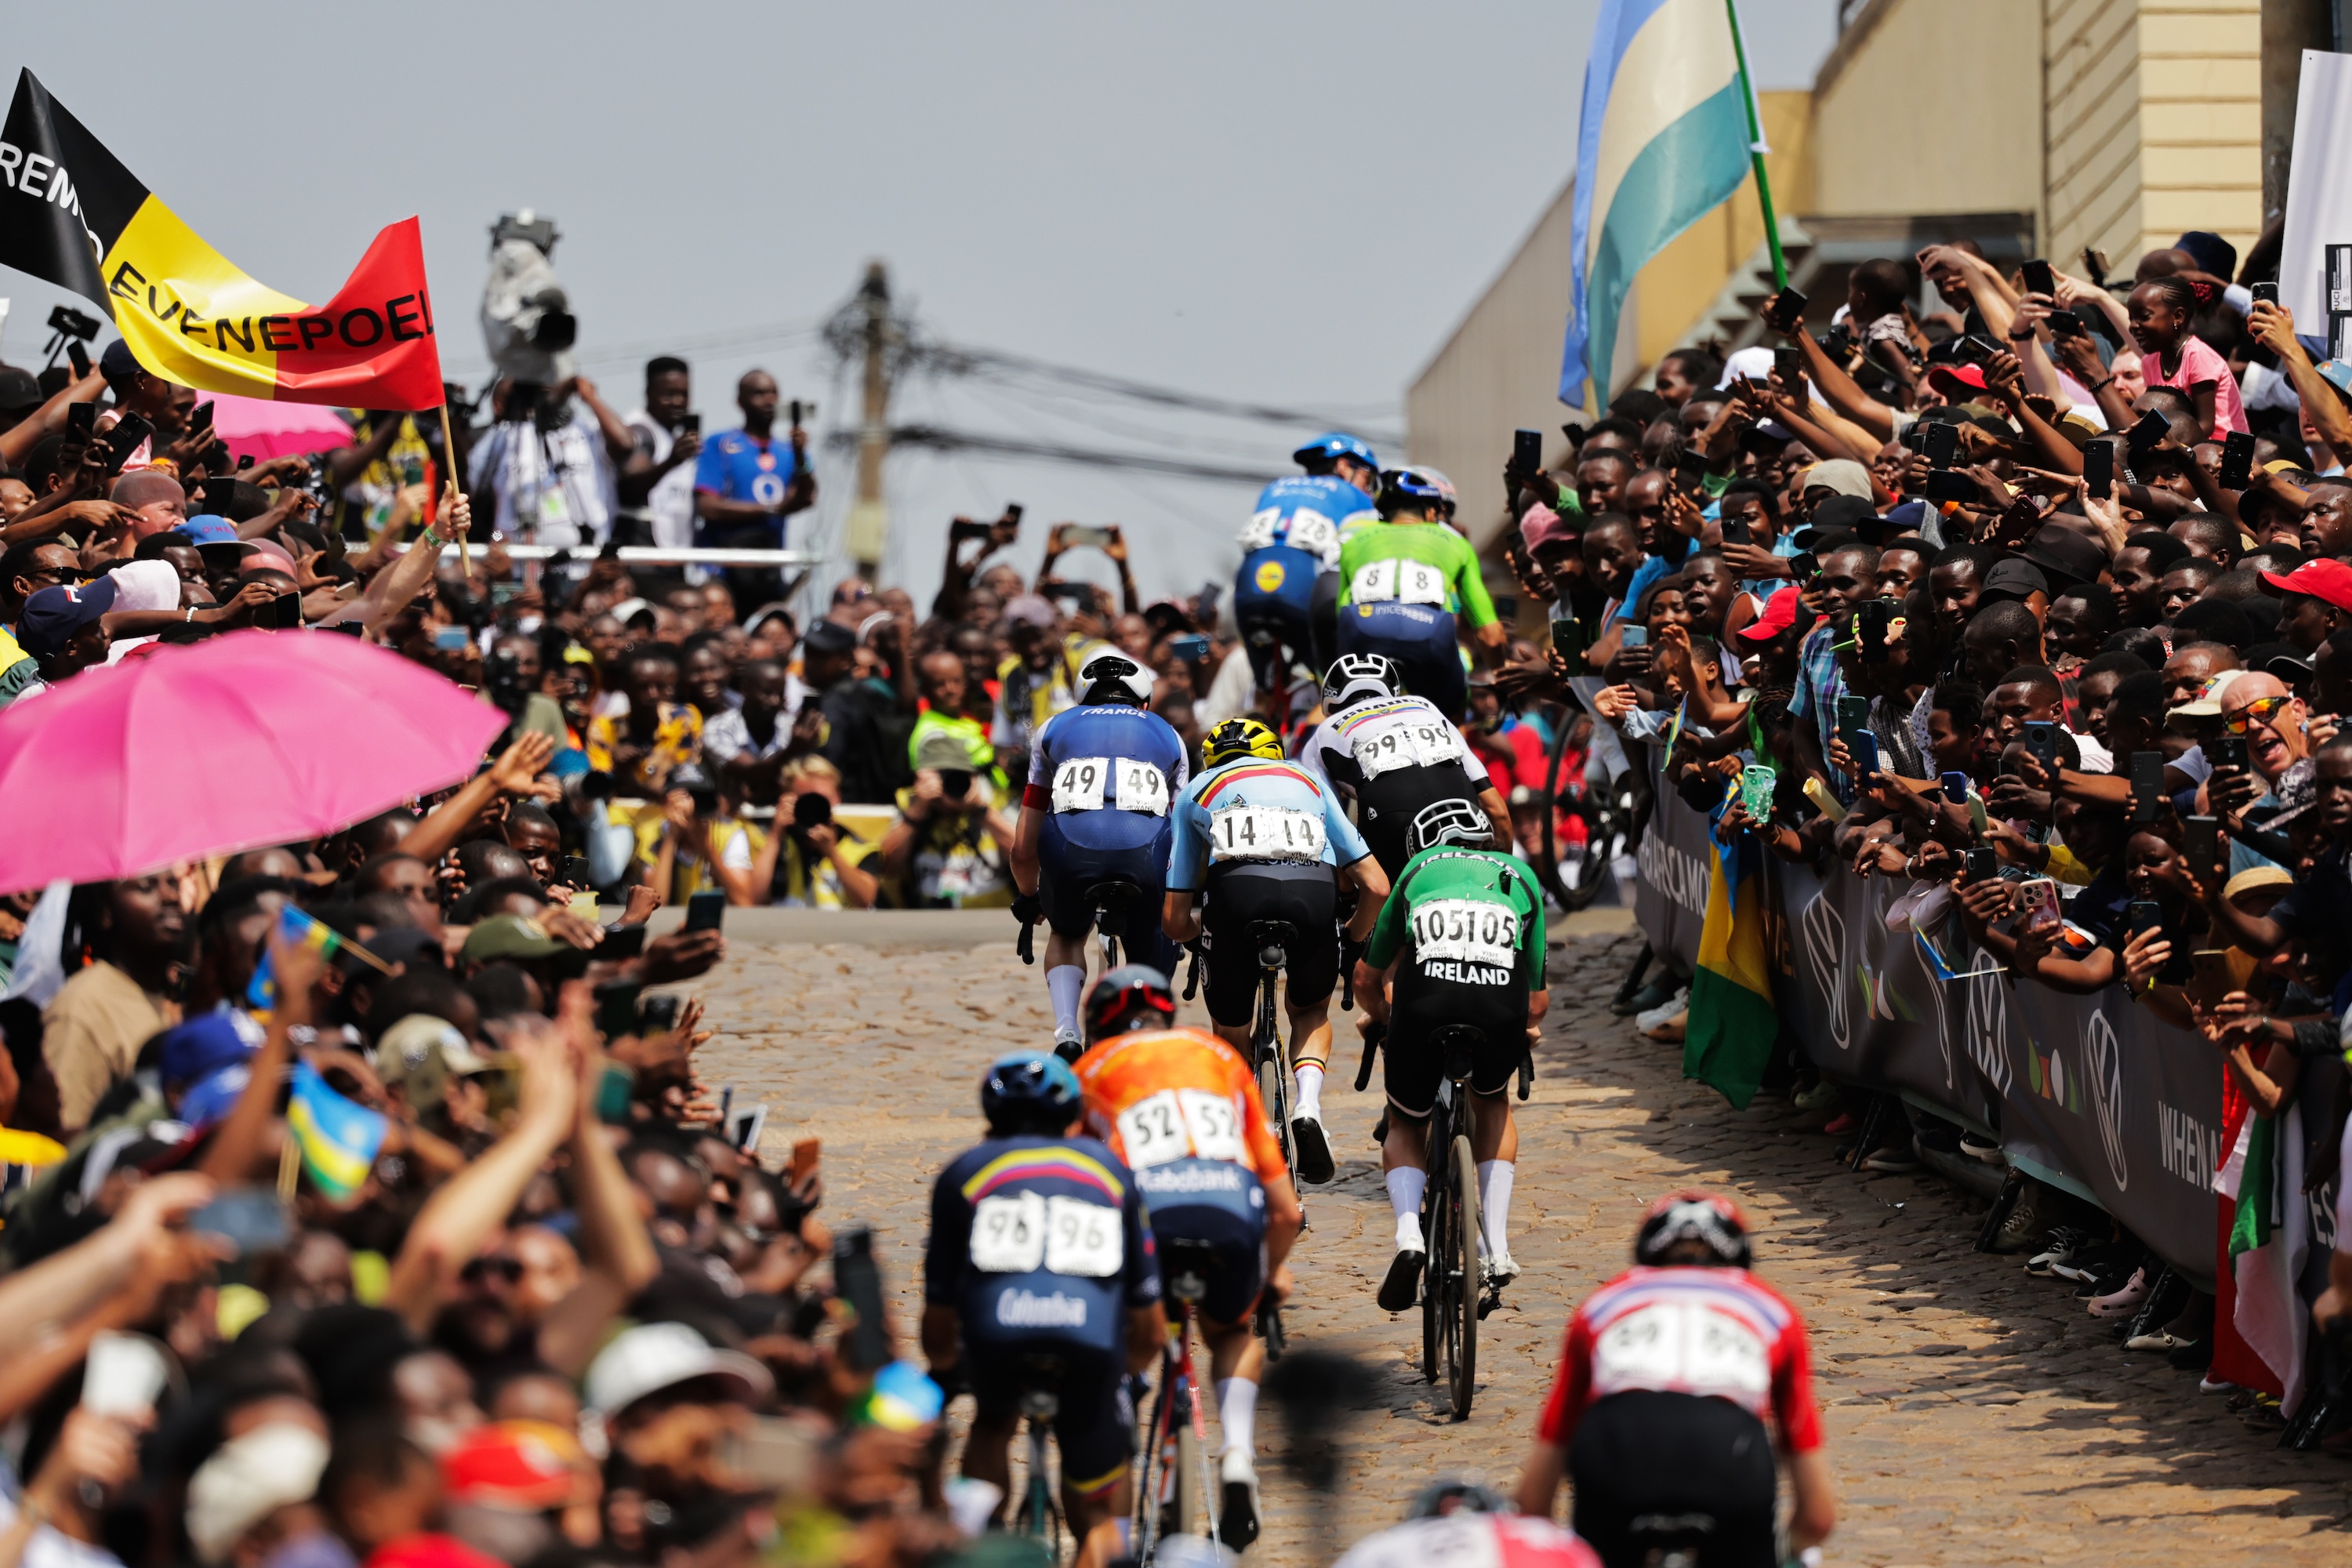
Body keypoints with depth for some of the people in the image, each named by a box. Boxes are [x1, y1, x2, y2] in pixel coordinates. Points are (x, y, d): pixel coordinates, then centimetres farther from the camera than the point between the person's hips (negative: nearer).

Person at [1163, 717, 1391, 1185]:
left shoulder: (1195, 792, 34)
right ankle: (1308, 1106, 4)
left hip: (1236, 888, -1)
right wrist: (1352, 939, 49)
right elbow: (1376, 887, 29)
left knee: (1230, 1034, 23)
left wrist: (1197, 928, 54)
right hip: (1316, 890, 1)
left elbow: (1174, 922, 31)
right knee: (1311, 1010, 30)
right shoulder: (1309, 783, 37)